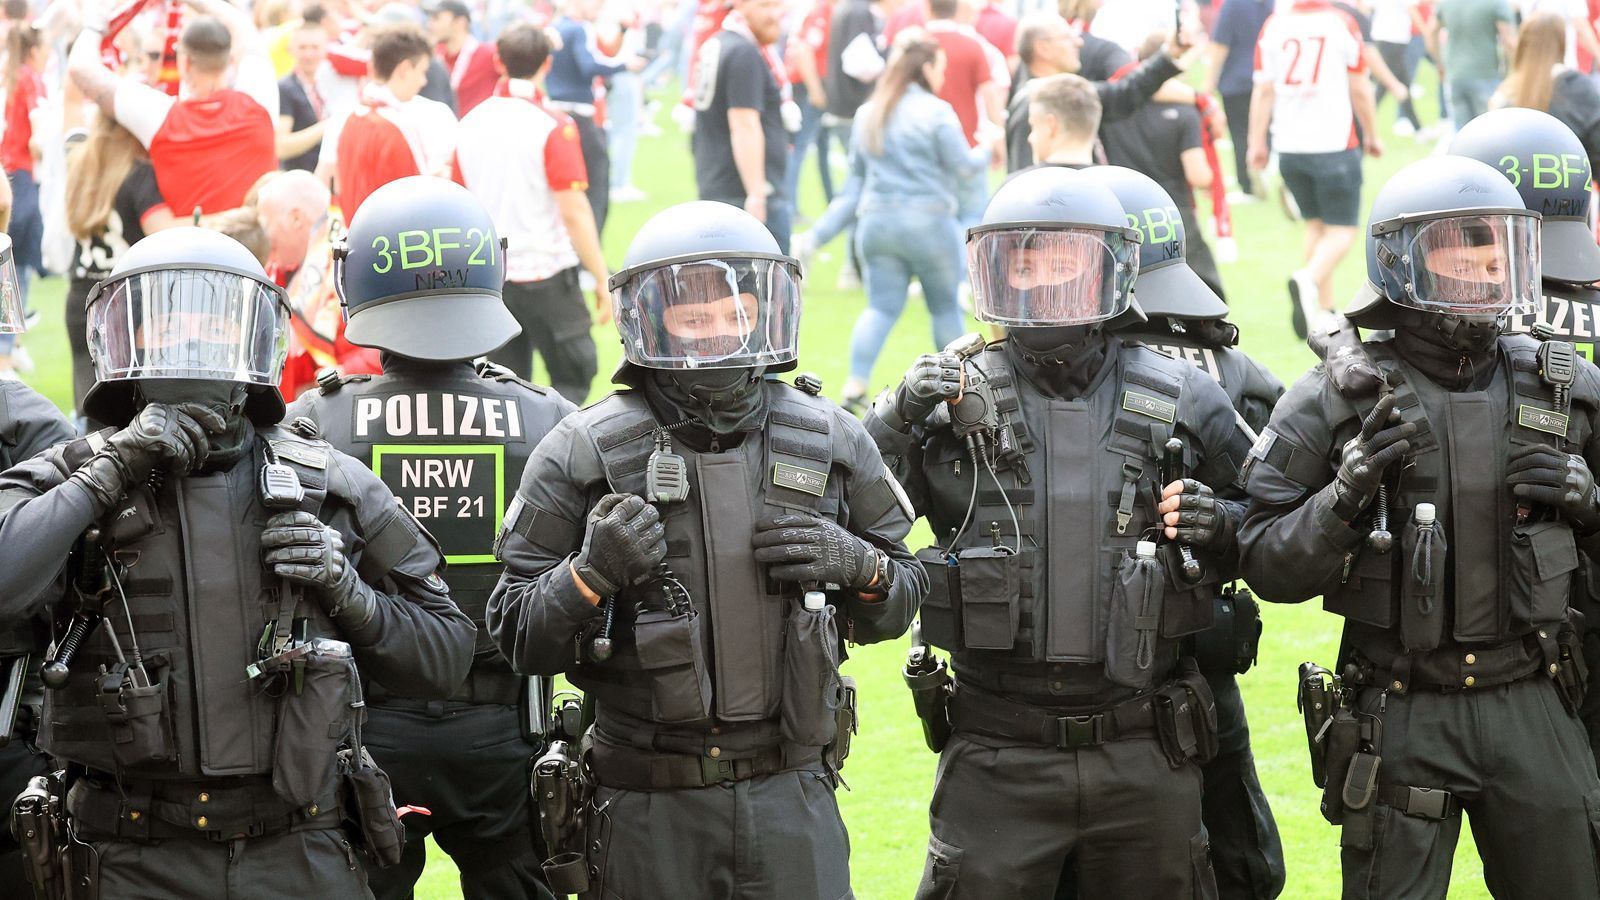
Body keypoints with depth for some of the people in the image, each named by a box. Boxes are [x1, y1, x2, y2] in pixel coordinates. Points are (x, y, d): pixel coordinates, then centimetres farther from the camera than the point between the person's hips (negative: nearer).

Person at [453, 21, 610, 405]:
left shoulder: (471, 123, 3)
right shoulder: (553, 126, -13)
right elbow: (573, 211, -15)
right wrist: (602, 279, -8)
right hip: (546, 272, -5)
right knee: (573, 377, 8)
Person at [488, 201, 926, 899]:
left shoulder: (828, 442, 5)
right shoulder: (583, 454, -4)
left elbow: (900, 600, 16)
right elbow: (519, 639, -2)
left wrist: (861, 566, -6)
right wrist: (591, 573, -20)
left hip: (791, 793, 2)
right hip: (649, 808, -2)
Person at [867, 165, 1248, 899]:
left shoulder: (1179, 403, 4)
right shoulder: (950, 400, 0)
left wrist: (1220, 528, -8)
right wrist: (895, 421, -19)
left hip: (1143, 756, 1)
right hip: (997, 760, -1)